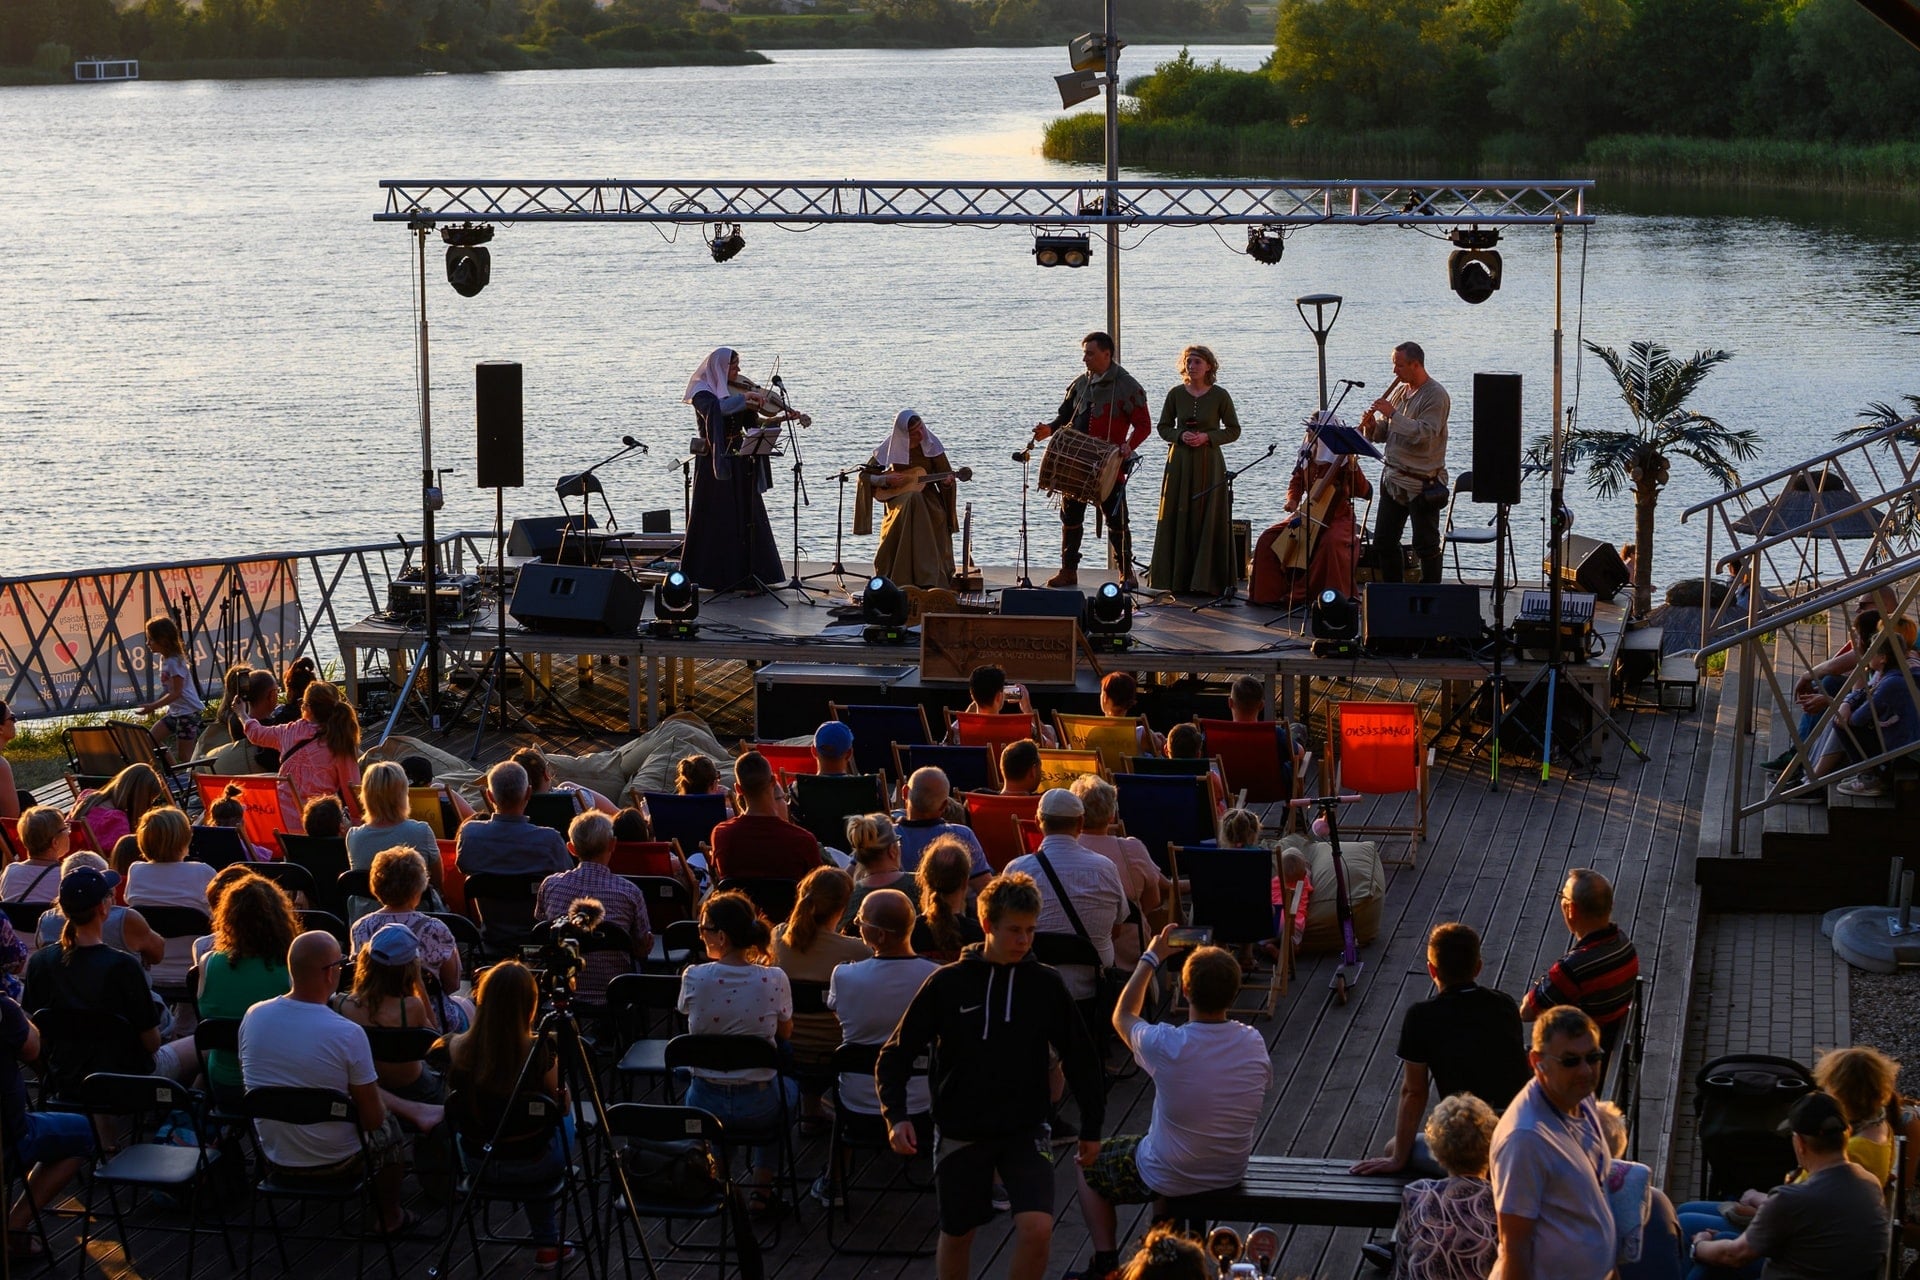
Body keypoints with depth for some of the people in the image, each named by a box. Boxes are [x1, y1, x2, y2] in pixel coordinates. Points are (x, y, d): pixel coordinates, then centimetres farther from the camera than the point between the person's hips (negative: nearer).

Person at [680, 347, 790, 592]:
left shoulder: (736, 394, 12)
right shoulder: (703, 393, -6)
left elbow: (755, 424, 8)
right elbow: (715, 408, -30)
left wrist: (784, 418, -5)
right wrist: (743, 398, -31)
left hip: (740, 464, 6)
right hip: (715, 463, -6)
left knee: (748, 521, 4)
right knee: (718, 521, -4)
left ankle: (748, 574, 7)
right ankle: (718, 576, 1)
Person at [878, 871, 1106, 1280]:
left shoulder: (1045, 985, -4)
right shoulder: (948, 983, -7)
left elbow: (1080, 1058, 6)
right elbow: (897, 1054, -3)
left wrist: (1091, 1128, 9)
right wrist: (896, 1115, -16)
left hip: (1025, 1130, 0)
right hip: (960, 1132, 0)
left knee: (1037, 1228, -19)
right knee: (957, 1234, 13)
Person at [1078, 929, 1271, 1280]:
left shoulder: (1166, 1045, -29)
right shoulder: (1254, 1044, -18)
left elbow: (1122, 1016, -6)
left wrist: (1151, 957, 4)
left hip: (1168, 1181, -4)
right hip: (1231, 1173, 4)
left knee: (1088, 1164, 24)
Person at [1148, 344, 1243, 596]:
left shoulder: (1219, 395, -3)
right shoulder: (1176, 394, 4)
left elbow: (1234, 430, 1)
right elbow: (1163, 427, 11)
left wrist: (1206, 437, -13)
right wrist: (1180, 436, -9)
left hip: (1209, 463, -2)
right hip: (1180, 462, 2)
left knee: (1208, 521, -2)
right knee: (1178, 519, 2)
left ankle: (1205, 580, 3)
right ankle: (1178, 578, 9)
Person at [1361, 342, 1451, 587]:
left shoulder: (1436, 395, -12)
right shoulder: (1399, 390, 11)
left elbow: (1424, 433, -25)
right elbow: (1382, 434, 14)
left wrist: (1393, 414, -22)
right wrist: (1371, 426, -8)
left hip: (1422, 484, -8)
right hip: (1393, 479, 8)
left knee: (1425, 545, 1)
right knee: (1383, 542, 10)